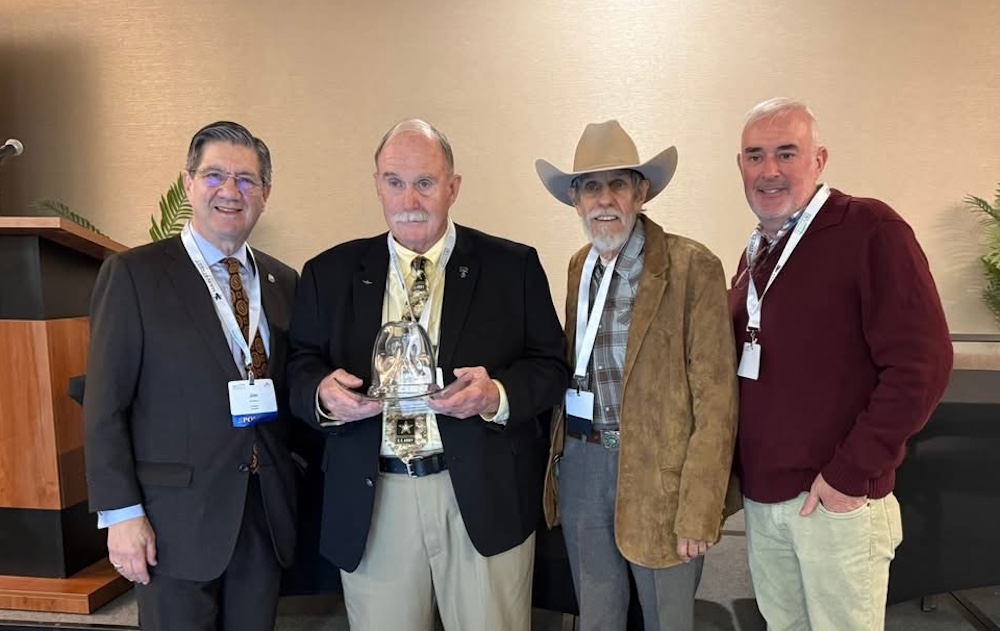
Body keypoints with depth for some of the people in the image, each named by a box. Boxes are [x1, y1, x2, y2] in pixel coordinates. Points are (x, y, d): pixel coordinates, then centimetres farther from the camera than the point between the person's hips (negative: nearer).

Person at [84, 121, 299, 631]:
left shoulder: (284, 282, 7)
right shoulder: (133, 274, -6)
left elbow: (289, 391, 10)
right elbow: (105, 406, -7)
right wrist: (121, 513, -10)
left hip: (267, 514, 4)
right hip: (176, 518, -4)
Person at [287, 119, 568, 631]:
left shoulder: (513, 266, 0)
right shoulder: (330, 273, 6)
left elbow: (550, 366, 0)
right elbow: (300, 368, 6)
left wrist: (497, 396, -19)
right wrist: (324, 394, -16)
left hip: (484, 496, -1)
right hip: (370, 500, 2)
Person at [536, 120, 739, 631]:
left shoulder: (692, 267, -13)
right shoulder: (579, 265, 6)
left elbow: (715, 400, -14)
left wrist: (698, 513, -15)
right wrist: (561, 457, 10)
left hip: (658, 473, -5)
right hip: (581, 464, 5)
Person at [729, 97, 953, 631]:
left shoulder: (869, 229, -12)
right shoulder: (757, 250, 10)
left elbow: (921, 363, -18)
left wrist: (852, 473, -17)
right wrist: (750, 475, 8)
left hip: (835, 498, -6)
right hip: (761, 497, 7)